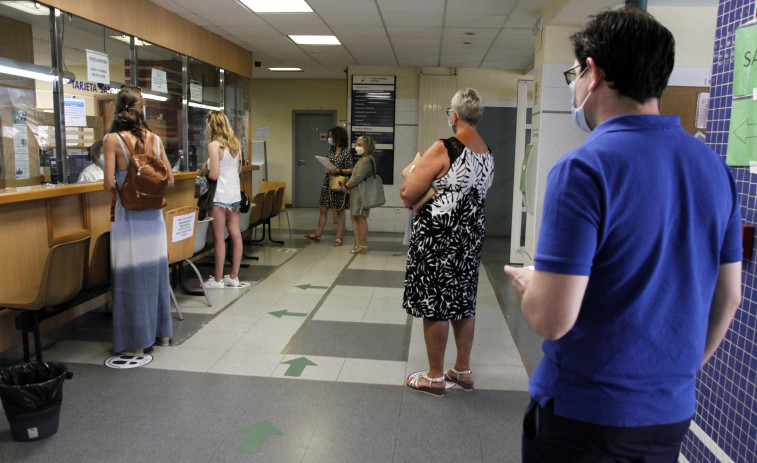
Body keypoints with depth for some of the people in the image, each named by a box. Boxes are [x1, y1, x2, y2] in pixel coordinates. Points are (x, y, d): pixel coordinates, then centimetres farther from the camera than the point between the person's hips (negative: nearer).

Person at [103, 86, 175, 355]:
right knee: (156, 271, 15)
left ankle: (136, 342, 13)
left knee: (131, 275, 4)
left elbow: (109, 184, -14)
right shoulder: (155, 138, 2)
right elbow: (169, 181, 5)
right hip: (153, 214, 4)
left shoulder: (113, 139, -9)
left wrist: (122, 189, 7)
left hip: (128, 215, -4)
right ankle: (162, 333, 27)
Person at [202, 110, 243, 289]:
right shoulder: (235, 143, 8)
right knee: (235, 235, 9)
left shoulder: (214, 145, -12)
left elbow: (214, 174, -15)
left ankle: (218, 279, 7)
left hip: (220, 195, -7)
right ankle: (234, 276, 17)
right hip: (235, 194, 7)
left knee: (219, 238, 0)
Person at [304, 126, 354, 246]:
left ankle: (338, 237, 10)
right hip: (328, 182, 6)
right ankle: (318, 234, 16)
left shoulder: (346, 152, -10)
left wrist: (338, 170, -22)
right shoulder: (331, 150, 10)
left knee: (339, 212, 3)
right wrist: (327, 169, -2)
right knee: (322, 209, 7)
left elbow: (351, 170, -10)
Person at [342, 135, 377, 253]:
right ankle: (358, 242, 19)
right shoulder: (364, 159, 18)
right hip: (356, 192, 11)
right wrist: (349, 186, 6)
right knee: (354, 217, 13)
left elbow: (358, 178, -21)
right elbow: (355, 175, 20)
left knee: (361, 217, -5)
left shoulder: (366, 160, -16)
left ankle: (363, 245, 1)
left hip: (362, 192, -11)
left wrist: (347, 186, -8)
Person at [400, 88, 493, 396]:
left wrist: (411, 202, 5)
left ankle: (435, 377, 16)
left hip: (437, 235, -8)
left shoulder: (443, 149, -17)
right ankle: (463, 371, 29)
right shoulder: (488, 154, 7)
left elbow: (408, 193, -17)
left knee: (434, 304, 3)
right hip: (471, 234, 8)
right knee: (463, 302, 17)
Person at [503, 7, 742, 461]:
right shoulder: (714, 167, 0)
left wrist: (526, 282, -3)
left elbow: (553, 319, -24)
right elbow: (728, 298, 8)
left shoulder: (583, 169, -21)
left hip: (584, 416, -6)